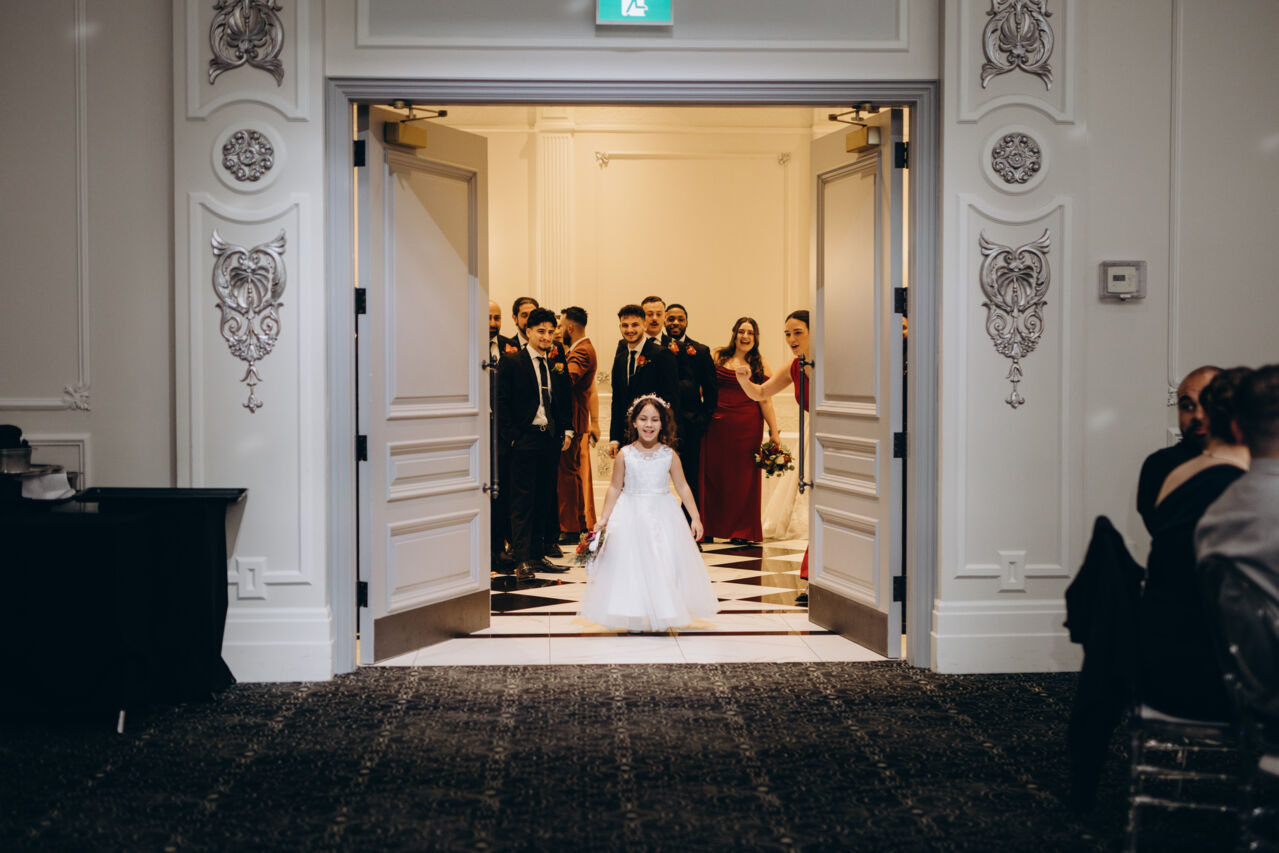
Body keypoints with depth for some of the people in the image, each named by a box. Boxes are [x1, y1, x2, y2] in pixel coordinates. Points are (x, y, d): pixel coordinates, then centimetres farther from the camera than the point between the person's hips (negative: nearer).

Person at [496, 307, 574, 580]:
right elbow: (502, 402, -5)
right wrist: (511, 436, -11)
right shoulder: (512, 362, -3)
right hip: (525, 439, -5)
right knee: (523, 501, -4)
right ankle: (522, 560, -3)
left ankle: (539, 555, 15)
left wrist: (567, 431, 7)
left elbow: (566, 400, 19)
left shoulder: (557, 364, 11)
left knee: (544, 500, 9)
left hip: (551, 439, 5)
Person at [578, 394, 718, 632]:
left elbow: (682, 487, 4)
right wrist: (603, 518, 1)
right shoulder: (625, 455, -4)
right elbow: (615, 488, 3)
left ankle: (662, 617, 13)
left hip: (662, 517, 1)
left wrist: (695, 517, 1)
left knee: (664, 565, 1)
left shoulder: (669, 455, -3)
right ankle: (634, 618, 9)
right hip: (631, 517, -1)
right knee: (631, 566, -1)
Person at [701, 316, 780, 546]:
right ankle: (710, 529, 16)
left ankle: (742, 531, 13)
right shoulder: (718, 356, 8)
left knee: (743, 475, 3)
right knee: (712, 473, 4)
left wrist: (774, 432, -3)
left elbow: (765, 400, 1)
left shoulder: (759, 364, 4)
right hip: (717, 423, 2)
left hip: (747, 424, -1)